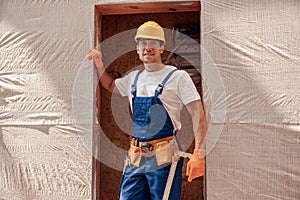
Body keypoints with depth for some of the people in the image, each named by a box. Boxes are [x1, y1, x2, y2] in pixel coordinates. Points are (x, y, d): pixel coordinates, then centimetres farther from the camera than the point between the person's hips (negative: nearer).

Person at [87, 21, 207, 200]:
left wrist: (199, 154, -20)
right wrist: (99, 65, 18)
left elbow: (198, 115, -9)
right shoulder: (134, 78, 15)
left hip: (164, 158, -5)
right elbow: (111, 86, 36)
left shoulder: (178, 76, -4)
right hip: (136, 158, 6)